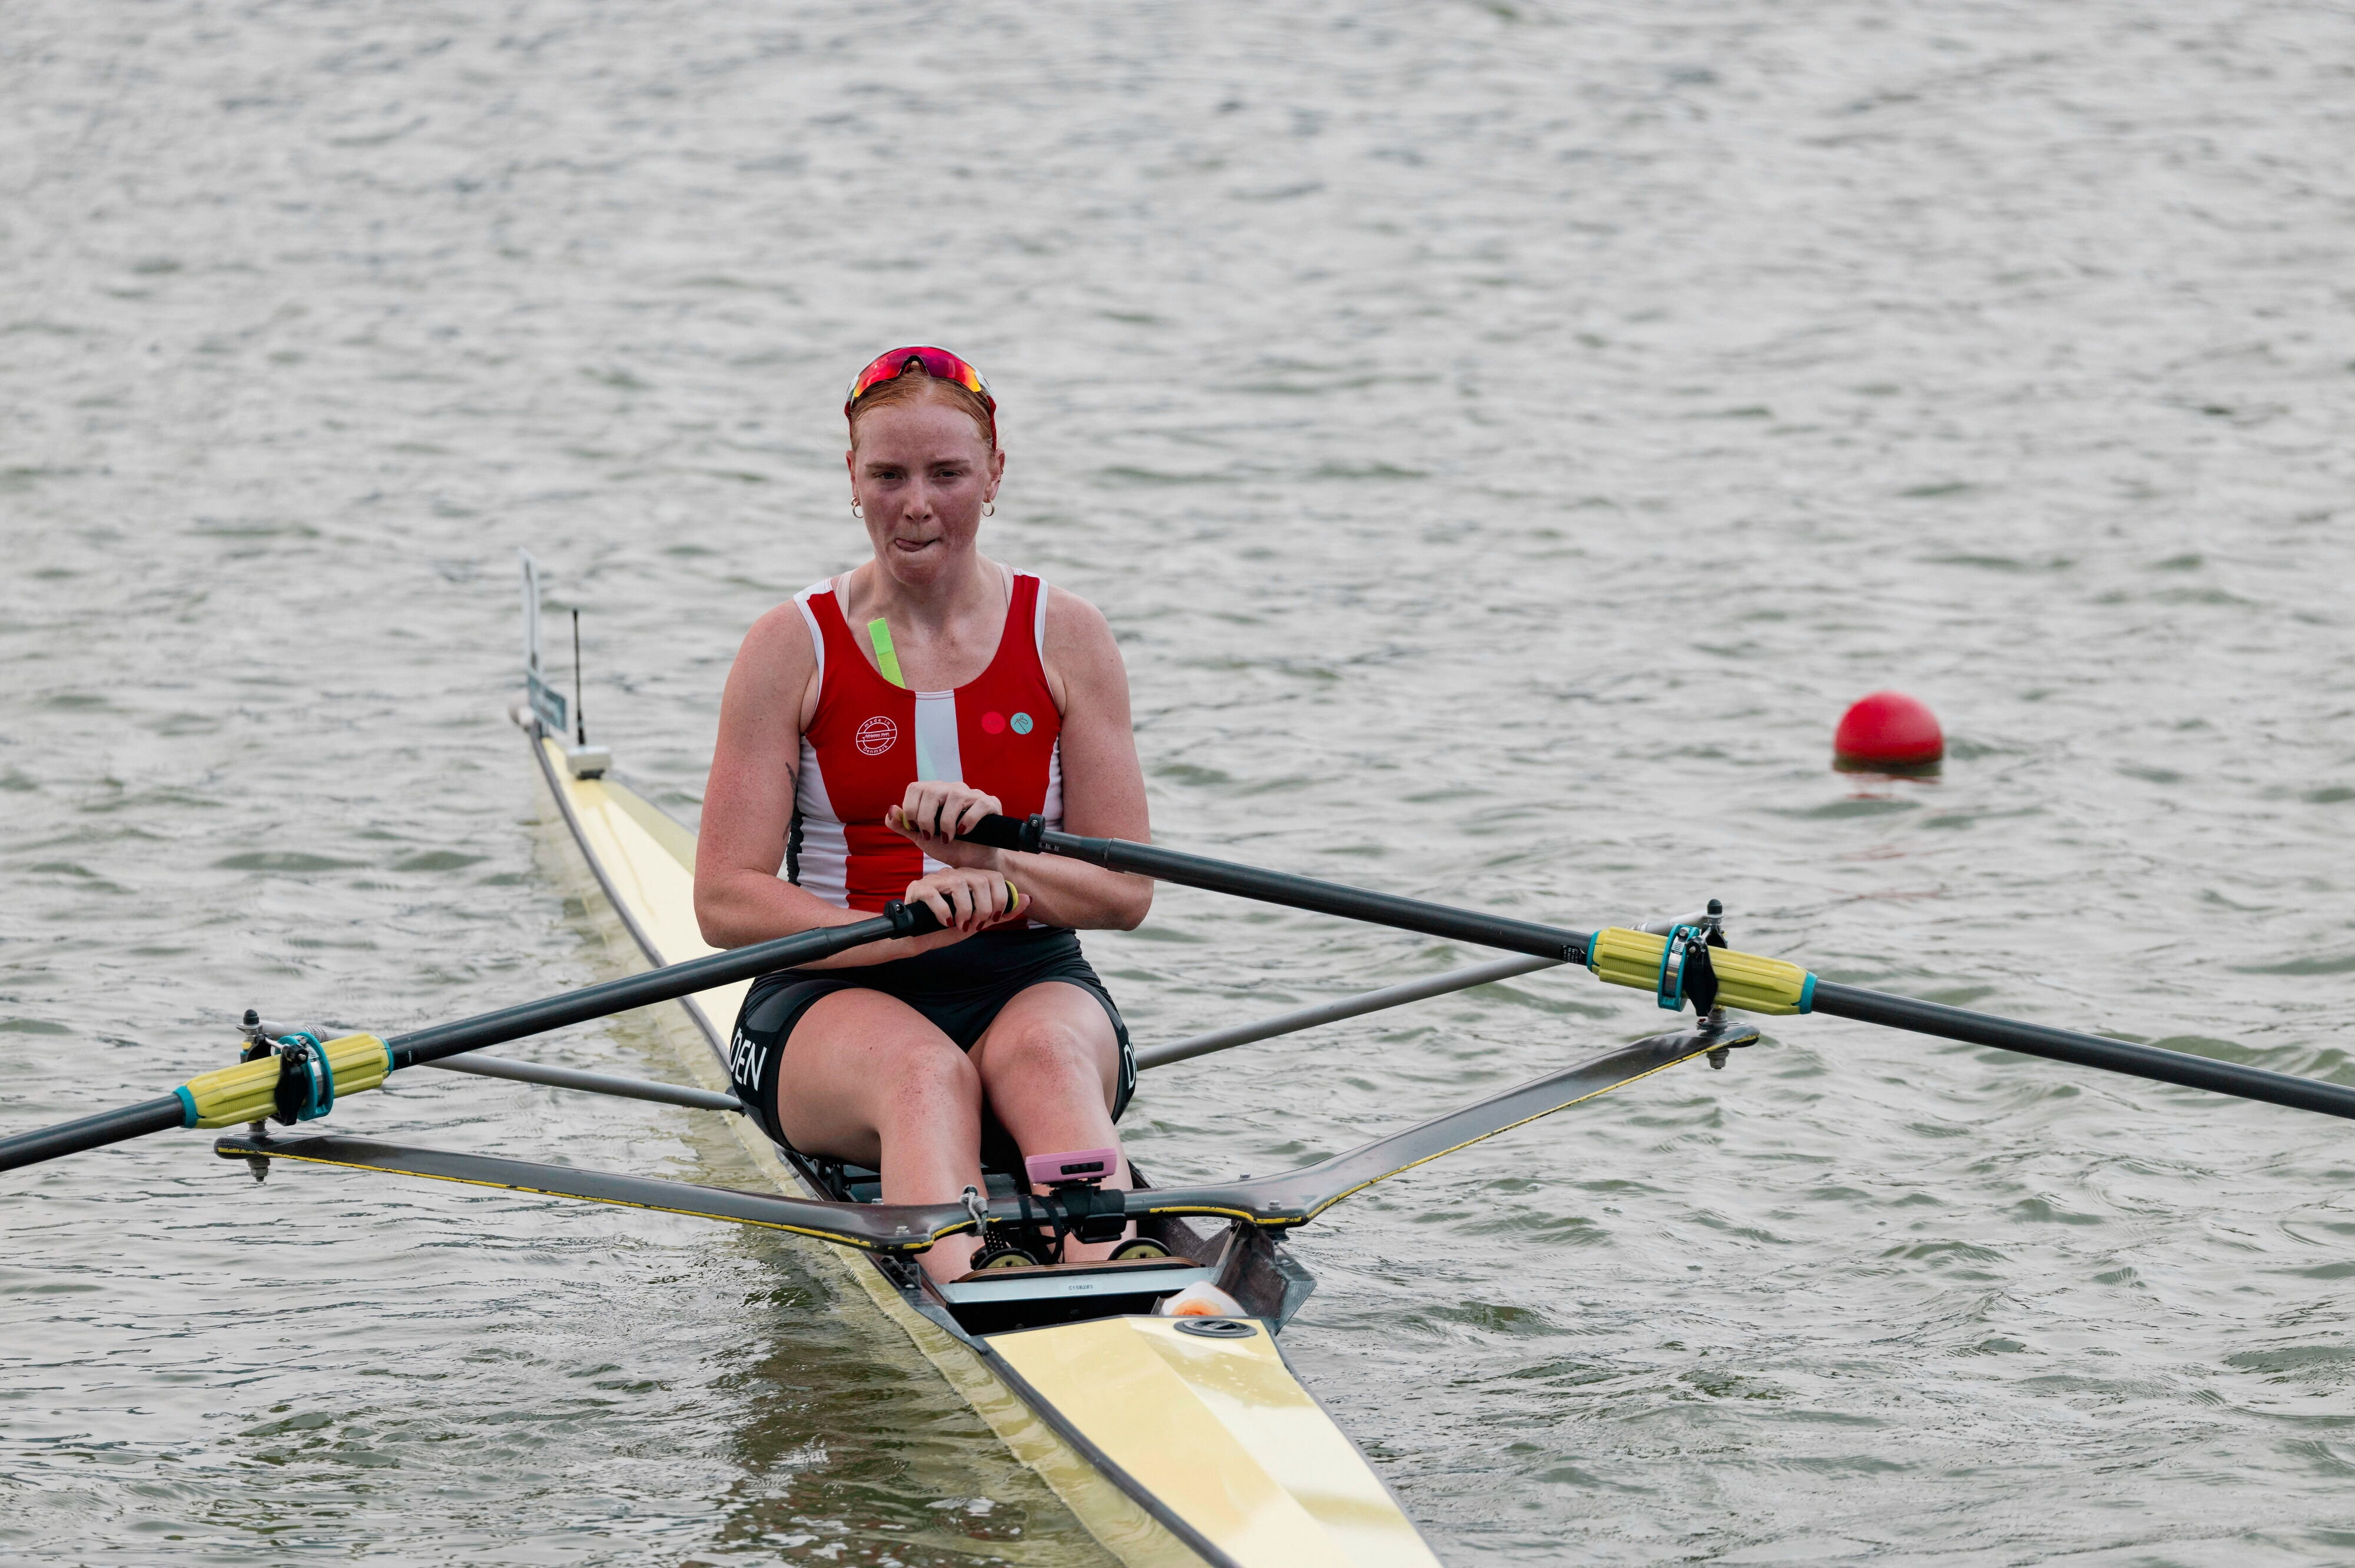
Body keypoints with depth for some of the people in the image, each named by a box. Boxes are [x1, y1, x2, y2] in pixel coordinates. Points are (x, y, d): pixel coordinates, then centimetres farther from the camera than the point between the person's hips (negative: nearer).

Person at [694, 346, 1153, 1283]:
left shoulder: (1065, 639, 7)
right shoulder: (793, 649, 3)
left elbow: (1126, 893, 3)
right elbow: (726, 903, -4)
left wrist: (995, 863, -19)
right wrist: (903, 927, -21)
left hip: (1027, 983, 1)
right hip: (835, 992, -1)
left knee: (1044, 1059, -35)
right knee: (921, 1072, -37)